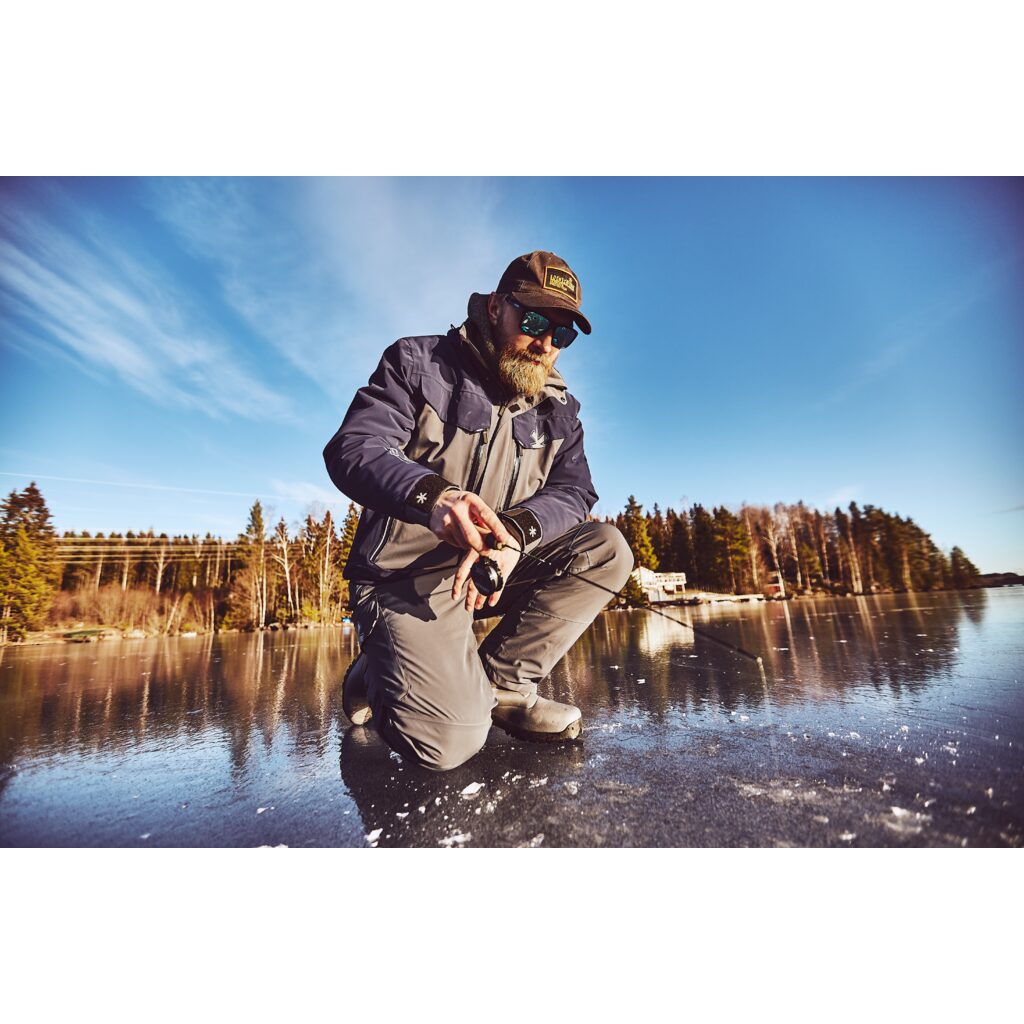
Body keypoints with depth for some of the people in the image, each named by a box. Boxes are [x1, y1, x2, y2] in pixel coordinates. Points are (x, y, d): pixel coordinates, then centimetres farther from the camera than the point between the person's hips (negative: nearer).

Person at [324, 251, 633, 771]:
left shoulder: (559, 409, 9)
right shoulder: (418, 362, -4)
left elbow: (573, 491, -3)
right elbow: (350, 450, -16)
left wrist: (515, 532, -26)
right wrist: (433, 495, -38)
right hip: (408, 576, -4)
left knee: (606, 549, -14)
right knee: (450, 739, -22)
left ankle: (500, 680, -4)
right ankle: (377, 673, 13)